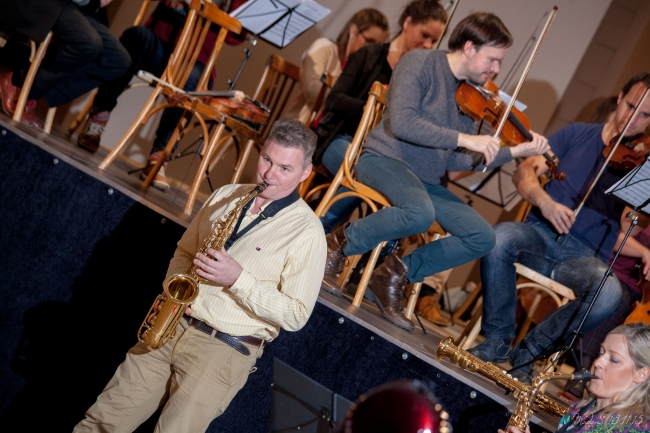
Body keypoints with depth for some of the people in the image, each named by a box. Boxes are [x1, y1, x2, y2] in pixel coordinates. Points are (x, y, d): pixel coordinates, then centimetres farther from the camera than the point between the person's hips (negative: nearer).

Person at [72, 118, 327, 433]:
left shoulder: (307, 232, -8)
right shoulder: (226, 196, 10)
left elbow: (295, 315, -11)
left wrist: (238, 279, -19)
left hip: (226, 348, -5)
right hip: (172, 328, 5)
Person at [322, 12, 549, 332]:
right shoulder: (420, 63, -9)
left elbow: (454, 161, 10)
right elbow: (401, 122, -24)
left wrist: (515, 152, 3)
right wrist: (464, 139, -25)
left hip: (426, 180, 8)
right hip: (385, 159, -7)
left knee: (482, 237, -8)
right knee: (420, 213, -38)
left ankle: (396, 275, 1)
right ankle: (340, 244, -14)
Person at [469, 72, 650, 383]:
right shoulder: (577, 134, 11)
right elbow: (524, 173, 2)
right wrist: (544, 201, -17)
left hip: (587, 257, -1)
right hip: (542, 235, 1)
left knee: (610, 293, -35)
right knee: (500, 237, -33)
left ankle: (528, 352, -17)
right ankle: (497, 340, -16)